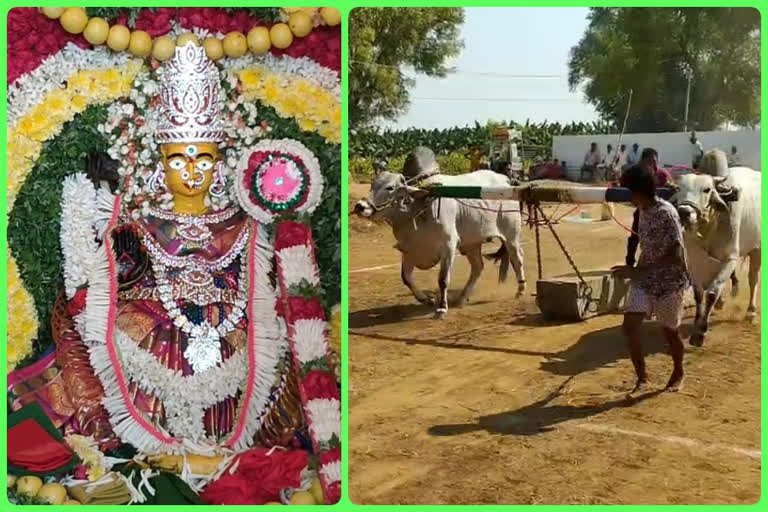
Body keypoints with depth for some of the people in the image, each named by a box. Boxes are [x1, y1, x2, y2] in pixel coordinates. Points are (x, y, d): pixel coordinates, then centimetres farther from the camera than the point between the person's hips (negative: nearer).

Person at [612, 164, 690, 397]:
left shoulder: (666, 213, -23)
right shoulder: (643, 211, 1)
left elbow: (674, 255, -27)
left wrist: (637, 271, -30)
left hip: (668, 281, -7)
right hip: (644, 279, 7)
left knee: (669, 331, 11)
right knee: (630, 324, -7)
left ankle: (678, 374, 37)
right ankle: (642, 379, 5)